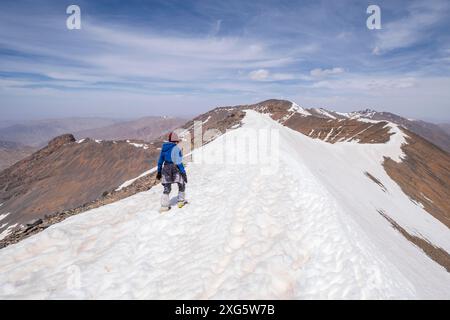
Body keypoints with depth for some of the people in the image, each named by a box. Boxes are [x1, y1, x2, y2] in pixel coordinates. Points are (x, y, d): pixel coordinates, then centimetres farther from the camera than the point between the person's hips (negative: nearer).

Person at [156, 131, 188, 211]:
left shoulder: (164, 148, 6)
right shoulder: (176, 148, -14)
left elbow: (160, 161, 11)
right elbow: (178, 162, -17)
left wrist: (159, 172, 19)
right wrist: (183, 173, -13)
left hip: (166, 168, 5)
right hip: (175, 169, -5)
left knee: (167, 188, 13)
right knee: (181, 185, 19)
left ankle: (164, 205, 6)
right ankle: (181, 201, 25)